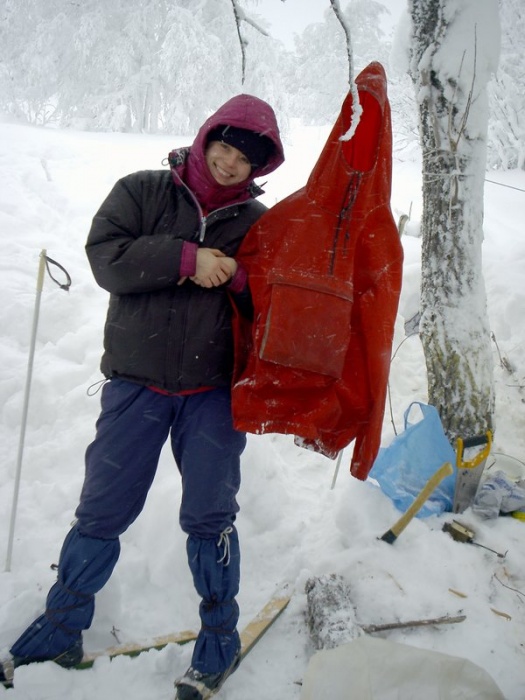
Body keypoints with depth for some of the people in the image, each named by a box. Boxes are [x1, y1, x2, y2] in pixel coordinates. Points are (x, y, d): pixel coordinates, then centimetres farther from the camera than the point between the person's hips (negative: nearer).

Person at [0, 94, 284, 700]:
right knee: (101, 512, 8)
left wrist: (236, 276, -15)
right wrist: (187, 259, -17)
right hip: (135, 383, 0)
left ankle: (220, 633, 25)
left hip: (213, 391, 0)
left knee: (208, 516, 5)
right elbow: (106, 256, -10)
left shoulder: (258, 222, 6)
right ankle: (63, 622, 29)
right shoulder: (142, 191, 3)